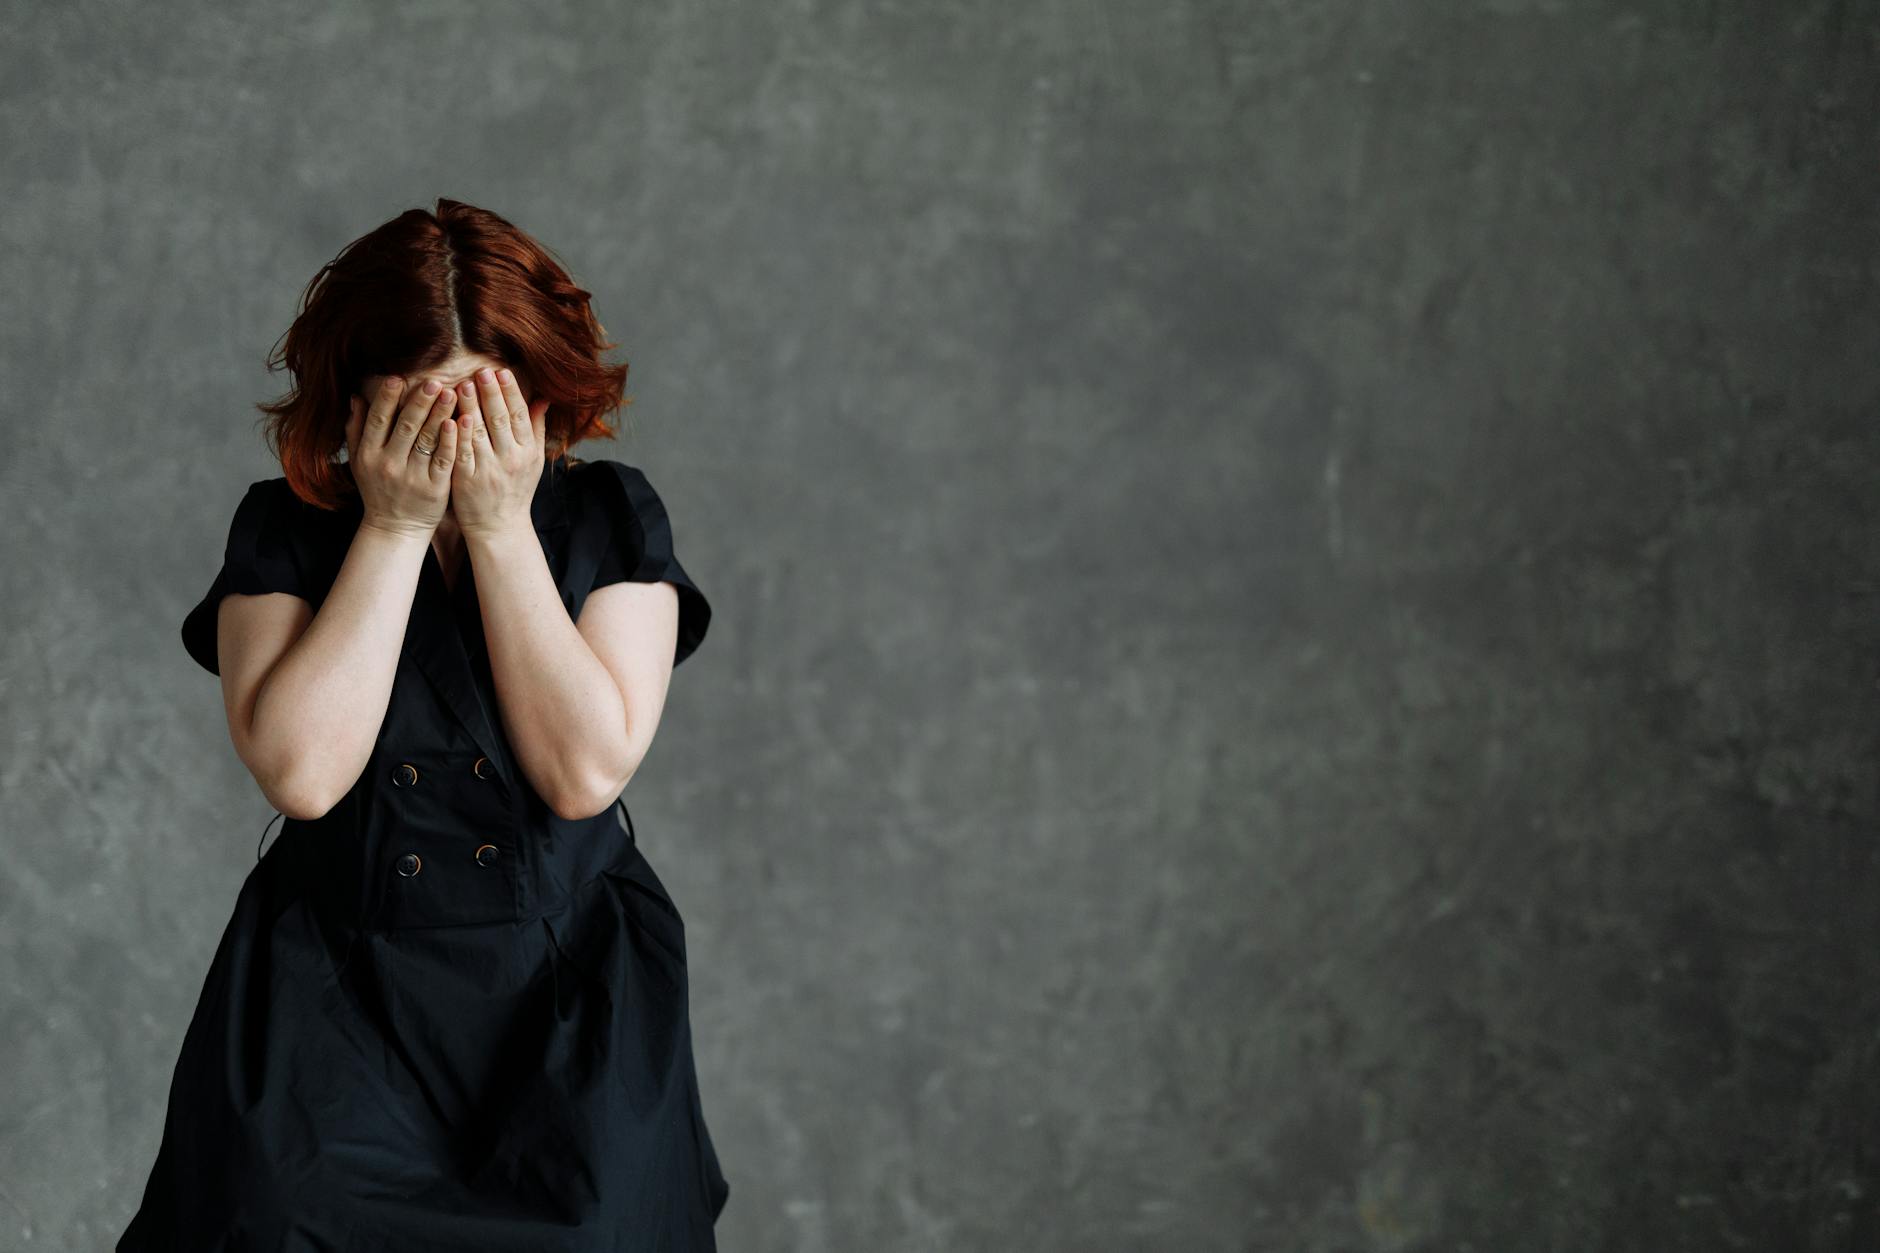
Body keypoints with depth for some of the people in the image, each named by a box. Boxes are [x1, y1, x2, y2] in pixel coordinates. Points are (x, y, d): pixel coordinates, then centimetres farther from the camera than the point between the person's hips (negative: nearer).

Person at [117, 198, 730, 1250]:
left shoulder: (611, 519, 2)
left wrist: (500, 525, -12)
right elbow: (301, 771, -15)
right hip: (336, 998, 0)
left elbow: (586, 769, -12)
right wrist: (395, 527, -12)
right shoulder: (285, 530, 2)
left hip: (566, 1004, 0)